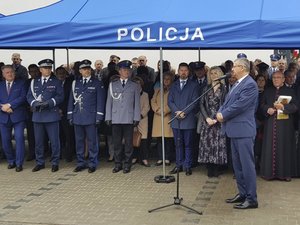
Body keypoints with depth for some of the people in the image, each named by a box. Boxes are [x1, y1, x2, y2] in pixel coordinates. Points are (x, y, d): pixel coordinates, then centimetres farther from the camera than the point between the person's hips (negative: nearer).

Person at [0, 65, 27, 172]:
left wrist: (10, 105, -15)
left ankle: (19, 163, 1)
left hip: (18, 116, -3)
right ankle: (11, 161, 24)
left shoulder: (21, 83, 5)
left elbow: (23, 97, -8)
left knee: (19, 139, -7)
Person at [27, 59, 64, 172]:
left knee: (54, 141, 0)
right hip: (37, 115, 3)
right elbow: (29, 96, 8)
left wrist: (49, 103, -17)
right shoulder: (34, 82, 12)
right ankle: (40, 162, 21)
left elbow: (60, 96, -3)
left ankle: (55, 163, 12)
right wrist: (35, 103, -12)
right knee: (38, 141, 9)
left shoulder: (56, 82, 4)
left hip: (52, 115, -3)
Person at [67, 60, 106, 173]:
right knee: (79, 141, 9)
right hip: (78, 118, 3)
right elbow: (71, 100, 13)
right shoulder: (75, 83, 10)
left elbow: (100, 101, -2)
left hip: (91, 118, -3)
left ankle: (92, 164, 12)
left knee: (92, 142, 2)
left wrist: (99, 117, -8)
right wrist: (70, 115, 7)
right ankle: (80, 163, 20)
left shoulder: (97, 83, 0)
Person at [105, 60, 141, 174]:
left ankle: (127, 164, 10)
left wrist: (136, 118, -1)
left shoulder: (134, 86, 10)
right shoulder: (112, 85, 11)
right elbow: (109, 102, 9)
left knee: (128, 142, 1)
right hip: (116, 119, 1)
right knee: (117, 142, 4)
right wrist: (108, 117, 3)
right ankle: (118, 164, 14)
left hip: (129, 119, -1)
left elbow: (137, 103, 7)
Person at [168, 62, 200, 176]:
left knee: (188, 144, 1)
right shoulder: (174, 85, 14)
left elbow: (195, 102, -5)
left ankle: (188, 166, 8)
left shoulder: (194, 85, 3)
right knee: (178, 144, 9)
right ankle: (179, 165, 17)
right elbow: (170, 101, 7)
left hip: (188, 119, -3)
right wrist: (177, 112, -10)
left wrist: (184, 112, -14)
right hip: (176, 120, 3)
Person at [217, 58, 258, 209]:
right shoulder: (237, 84, 17)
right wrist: (220, 112, -2)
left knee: (247, 164, -5)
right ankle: (242, 194, 25)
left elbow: (239, 105, -20)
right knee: (237, 164, 15)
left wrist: (223, 115, -10)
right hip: (235, 130, 10)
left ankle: (251, 199, 1)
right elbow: (227, 102, 16)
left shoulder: (250, 84, -14)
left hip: (243, 130, -10)